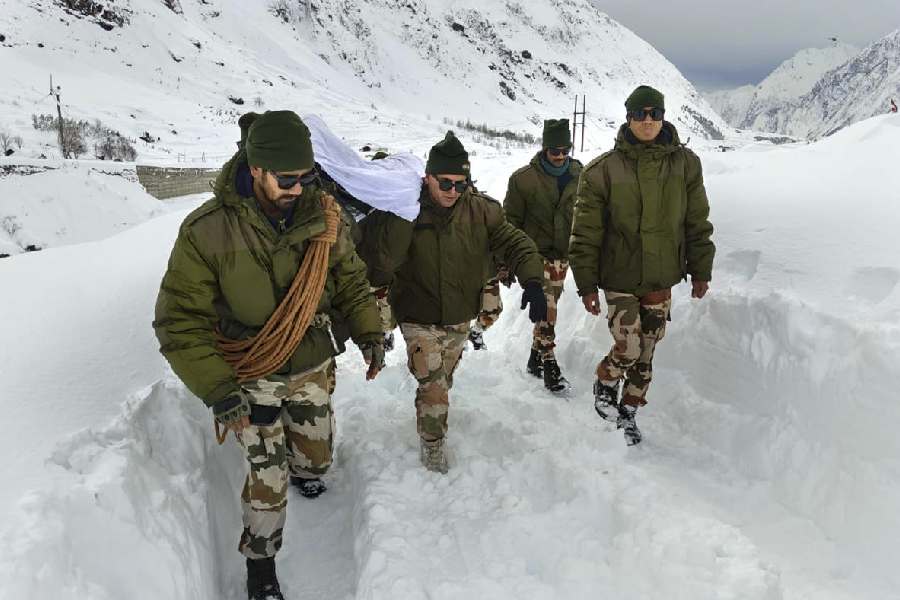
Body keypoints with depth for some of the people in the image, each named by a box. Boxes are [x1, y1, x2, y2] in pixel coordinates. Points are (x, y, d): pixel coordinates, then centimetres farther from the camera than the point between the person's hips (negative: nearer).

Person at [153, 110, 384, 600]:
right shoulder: (207, 231, -24)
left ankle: (304, 470, 58)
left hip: (313, 366, 4)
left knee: (316, 457, 19)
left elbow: (350, 280, 4)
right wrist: (216, 389, -24)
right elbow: (180, 321, -18)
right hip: (250, 377, -3)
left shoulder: (322, 216, -12)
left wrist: (368, 333, -7)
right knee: (268, 477, 0)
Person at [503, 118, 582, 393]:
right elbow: (511, 221, -4)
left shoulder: (580, 177, 3)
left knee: (547, 308, 14)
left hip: (562, 255, 5)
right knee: (547, 308, -15)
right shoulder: (524, 178, -9)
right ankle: (549, 364, -7)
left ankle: (535, 359, 29)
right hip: (536, 253, -4)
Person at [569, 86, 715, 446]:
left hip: (661, 280, 3)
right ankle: (604, 383, 24)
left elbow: (697, 223, 7)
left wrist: (701, 271, 7)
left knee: (646, 353, 11)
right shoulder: (603, 169, -9)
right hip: (619, 278, -3)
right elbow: (586, 233, -6)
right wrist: (586, 284, -6)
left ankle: (629, 411, 32)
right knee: (629, 349, -9)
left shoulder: (685, 163, -1)